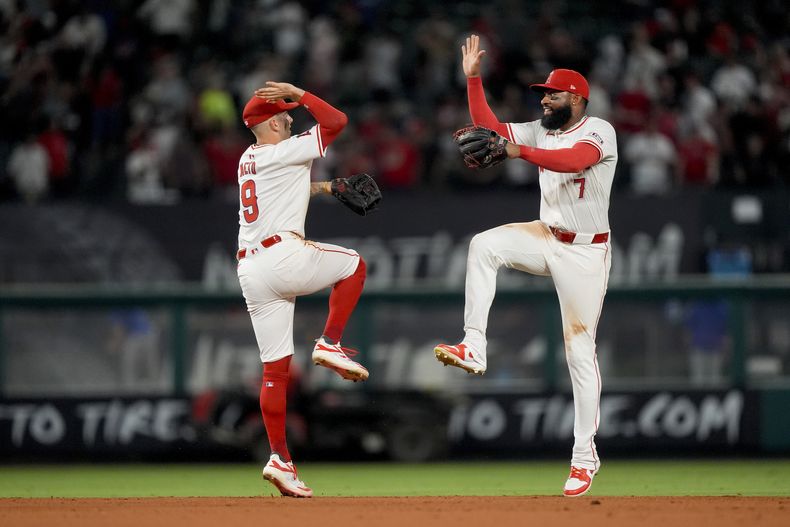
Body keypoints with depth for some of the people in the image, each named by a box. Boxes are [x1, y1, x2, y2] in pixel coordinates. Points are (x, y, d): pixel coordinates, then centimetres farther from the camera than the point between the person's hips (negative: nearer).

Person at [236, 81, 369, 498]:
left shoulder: (247, 161, 20)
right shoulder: (284, 152, -4)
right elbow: (337, 120, -5)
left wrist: (325, 187, 33)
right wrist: (297, 93, 0)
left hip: (249, 270, 7)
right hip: (283, 256, -7)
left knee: (275, 368, 5)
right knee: (352, 263, 19)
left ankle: (280, 460, 0)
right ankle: (329, 344, 7)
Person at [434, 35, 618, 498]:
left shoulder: (598, 131, -16)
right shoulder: (542, 131, 7)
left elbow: (573, 160, -36)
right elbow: (490, 127, 3)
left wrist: (518, 151, -48)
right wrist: (473, 78, -7)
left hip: (585, 251, -6)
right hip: (547, 239, 6)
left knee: (580, 350, -4)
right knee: (484, 245, -21)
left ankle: (585, 455, 2)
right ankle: (474, 350, -22)